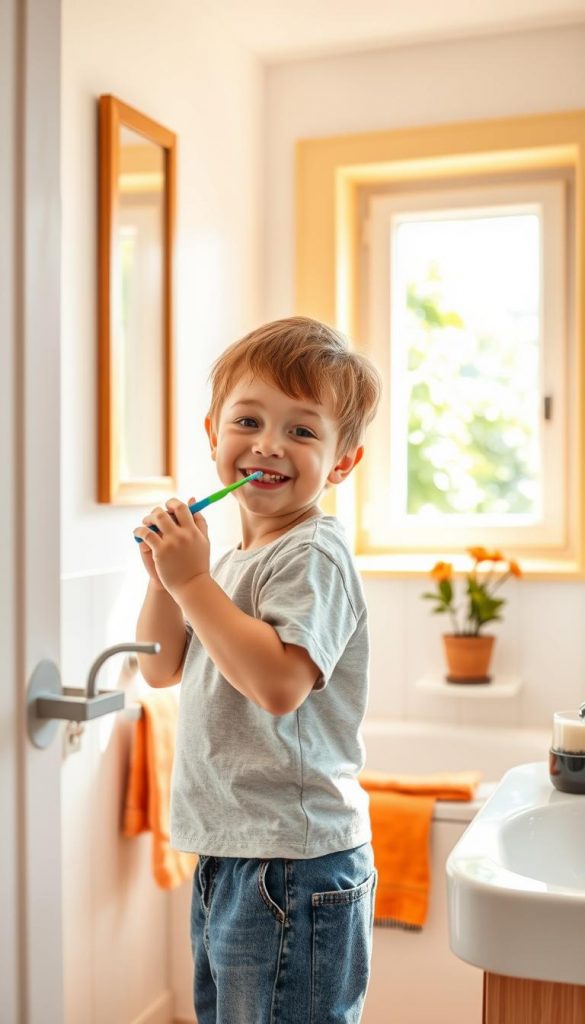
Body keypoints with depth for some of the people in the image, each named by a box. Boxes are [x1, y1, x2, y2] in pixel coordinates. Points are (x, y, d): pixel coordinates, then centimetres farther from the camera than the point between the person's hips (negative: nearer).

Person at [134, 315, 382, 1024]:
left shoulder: (312, 556, -16)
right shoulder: (236, 558, 10)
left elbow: (279, 683, -30)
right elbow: (162, 669, 14)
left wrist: (193, 581, -24)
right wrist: (164, 576, -2)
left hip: (295, 865, -9)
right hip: (228, 857, 9)